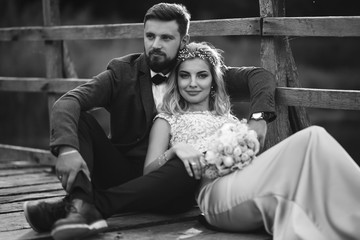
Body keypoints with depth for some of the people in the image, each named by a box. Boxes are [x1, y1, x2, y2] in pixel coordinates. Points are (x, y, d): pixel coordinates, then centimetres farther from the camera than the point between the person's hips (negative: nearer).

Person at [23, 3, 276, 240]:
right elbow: (67, 102, -13)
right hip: (122, 171, 1)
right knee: (77, 118, -18)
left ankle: (90, 204, -43)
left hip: (168, 180, -1)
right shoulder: (122, 72, 3)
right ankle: (82, 206, -43)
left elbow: (260, 75, 0)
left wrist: (259, 118, -21)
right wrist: (67, 148, -33)